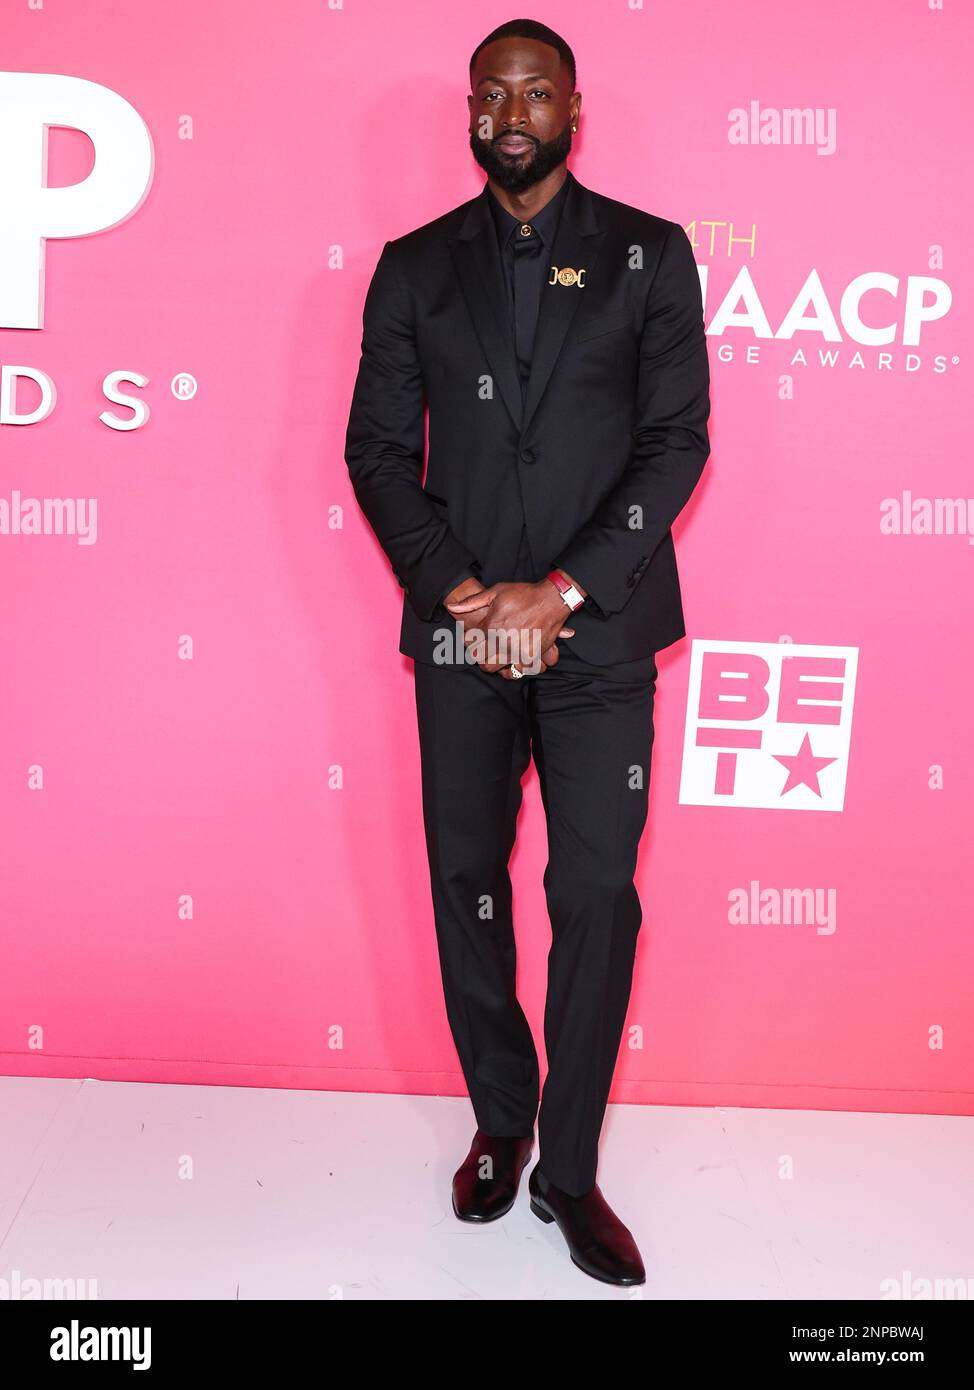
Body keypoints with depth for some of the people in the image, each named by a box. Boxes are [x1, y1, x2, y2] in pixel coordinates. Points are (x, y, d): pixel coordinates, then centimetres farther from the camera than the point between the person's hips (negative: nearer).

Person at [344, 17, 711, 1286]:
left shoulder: (649, 255, 4)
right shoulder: (414, 267, 9)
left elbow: (677, 442, -3)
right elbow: (377, 449, 3)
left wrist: (559, 592, -13)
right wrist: (464, 594, -10)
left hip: (598, 634, -1)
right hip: (460, 631, 2)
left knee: (597, 895, 0)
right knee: (467, 884, 9)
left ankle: (569, 1170, 16)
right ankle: (499, 1125, 29)